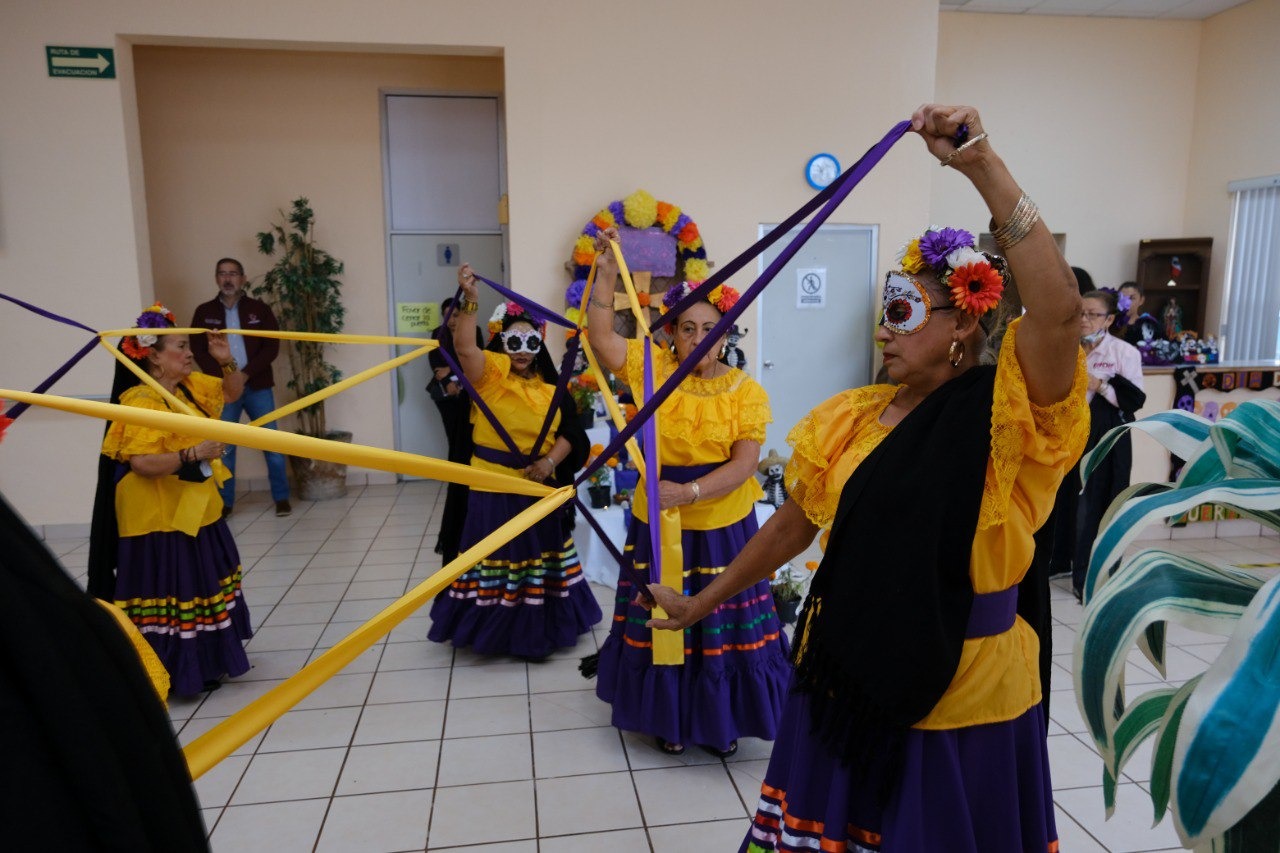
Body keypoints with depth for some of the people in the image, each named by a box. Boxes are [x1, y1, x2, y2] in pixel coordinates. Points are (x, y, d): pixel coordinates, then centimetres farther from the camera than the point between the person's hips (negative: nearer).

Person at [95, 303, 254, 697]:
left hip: (196, 511, 10)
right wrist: (194, 453, -28)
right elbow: (141, 462, -30)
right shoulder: (142, 401, -21)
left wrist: (227, 361, 3)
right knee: (170, 595, 0)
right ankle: (174, 674, 14)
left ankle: (206, 662, 34)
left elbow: (231, 393, 20)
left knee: (203, 588, 19)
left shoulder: (190, 385, 6)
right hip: (160, 520, -9)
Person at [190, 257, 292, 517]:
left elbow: (272, 346, -3)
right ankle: (224, 502, 13)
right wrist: (222, 374, -14)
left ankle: (281, 498, 9)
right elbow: (198, 350, 1)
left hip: (257, 386, -1)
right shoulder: (204, 312, 6)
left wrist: (246, 373, -14)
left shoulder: (260, 309, 4)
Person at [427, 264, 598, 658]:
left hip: (538, 488, 5)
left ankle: (535, 632, 31)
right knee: (498, 559, 4)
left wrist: (551, 461, -12)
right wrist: (470, 300, -40)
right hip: (493, 488, -5)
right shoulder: (490, 373, -7)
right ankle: (495, 631, 21)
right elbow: (464, 346, -27)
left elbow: (569, 433, 6)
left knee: (538, 562, 15)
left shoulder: (549, 389, 5)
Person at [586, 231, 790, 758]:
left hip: (723, 527, -1)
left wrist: (689, 492, -25)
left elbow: (744, 463, -12)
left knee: (722, 624, 9)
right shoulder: (654, 368, -2)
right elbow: (599, 337, -11)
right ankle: (669, 720, 34)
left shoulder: (746, 391, -6)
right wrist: (606, 274, -19)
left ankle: (720, 721, 32)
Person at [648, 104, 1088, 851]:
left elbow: (1060, 308, -32)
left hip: (962, 698, -4)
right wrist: (704, 601, 16)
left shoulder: (1006, 414, -13)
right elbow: (792, 527, 10)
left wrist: (984, 167, -32)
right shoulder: (847, 420, 2)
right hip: (848, 676, 5)